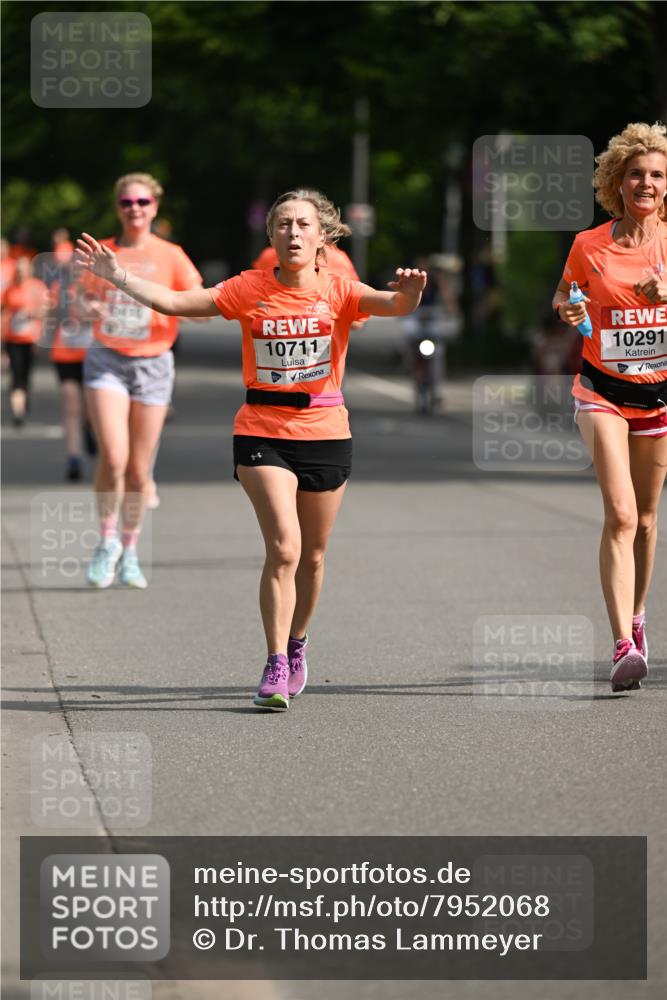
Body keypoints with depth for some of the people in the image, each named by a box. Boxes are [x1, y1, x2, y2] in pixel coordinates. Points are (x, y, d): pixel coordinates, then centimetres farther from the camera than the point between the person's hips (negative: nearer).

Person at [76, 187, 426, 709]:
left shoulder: (338, 291, -2)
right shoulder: (250, 289, 0)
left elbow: (393, 305, -19)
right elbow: (176, 302, 0)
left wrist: (408, 293, -41)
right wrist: (121, 277, -7)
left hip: (325, 435, 1)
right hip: (263, 433, -1)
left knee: (312, 556, 11)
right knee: (284, 547, -17)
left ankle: (297, 645, 35)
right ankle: (276, 668, -15)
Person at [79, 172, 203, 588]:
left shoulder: (170, 256, 2)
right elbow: (80, 299, 15)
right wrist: (87, 309, -8)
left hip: (153, 363, 0)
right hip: (107, 360, 0)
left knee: (139, 469, 3)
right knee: (113, 456, -18)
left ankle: (130, 552, 20)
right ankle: (108, 541, 1)